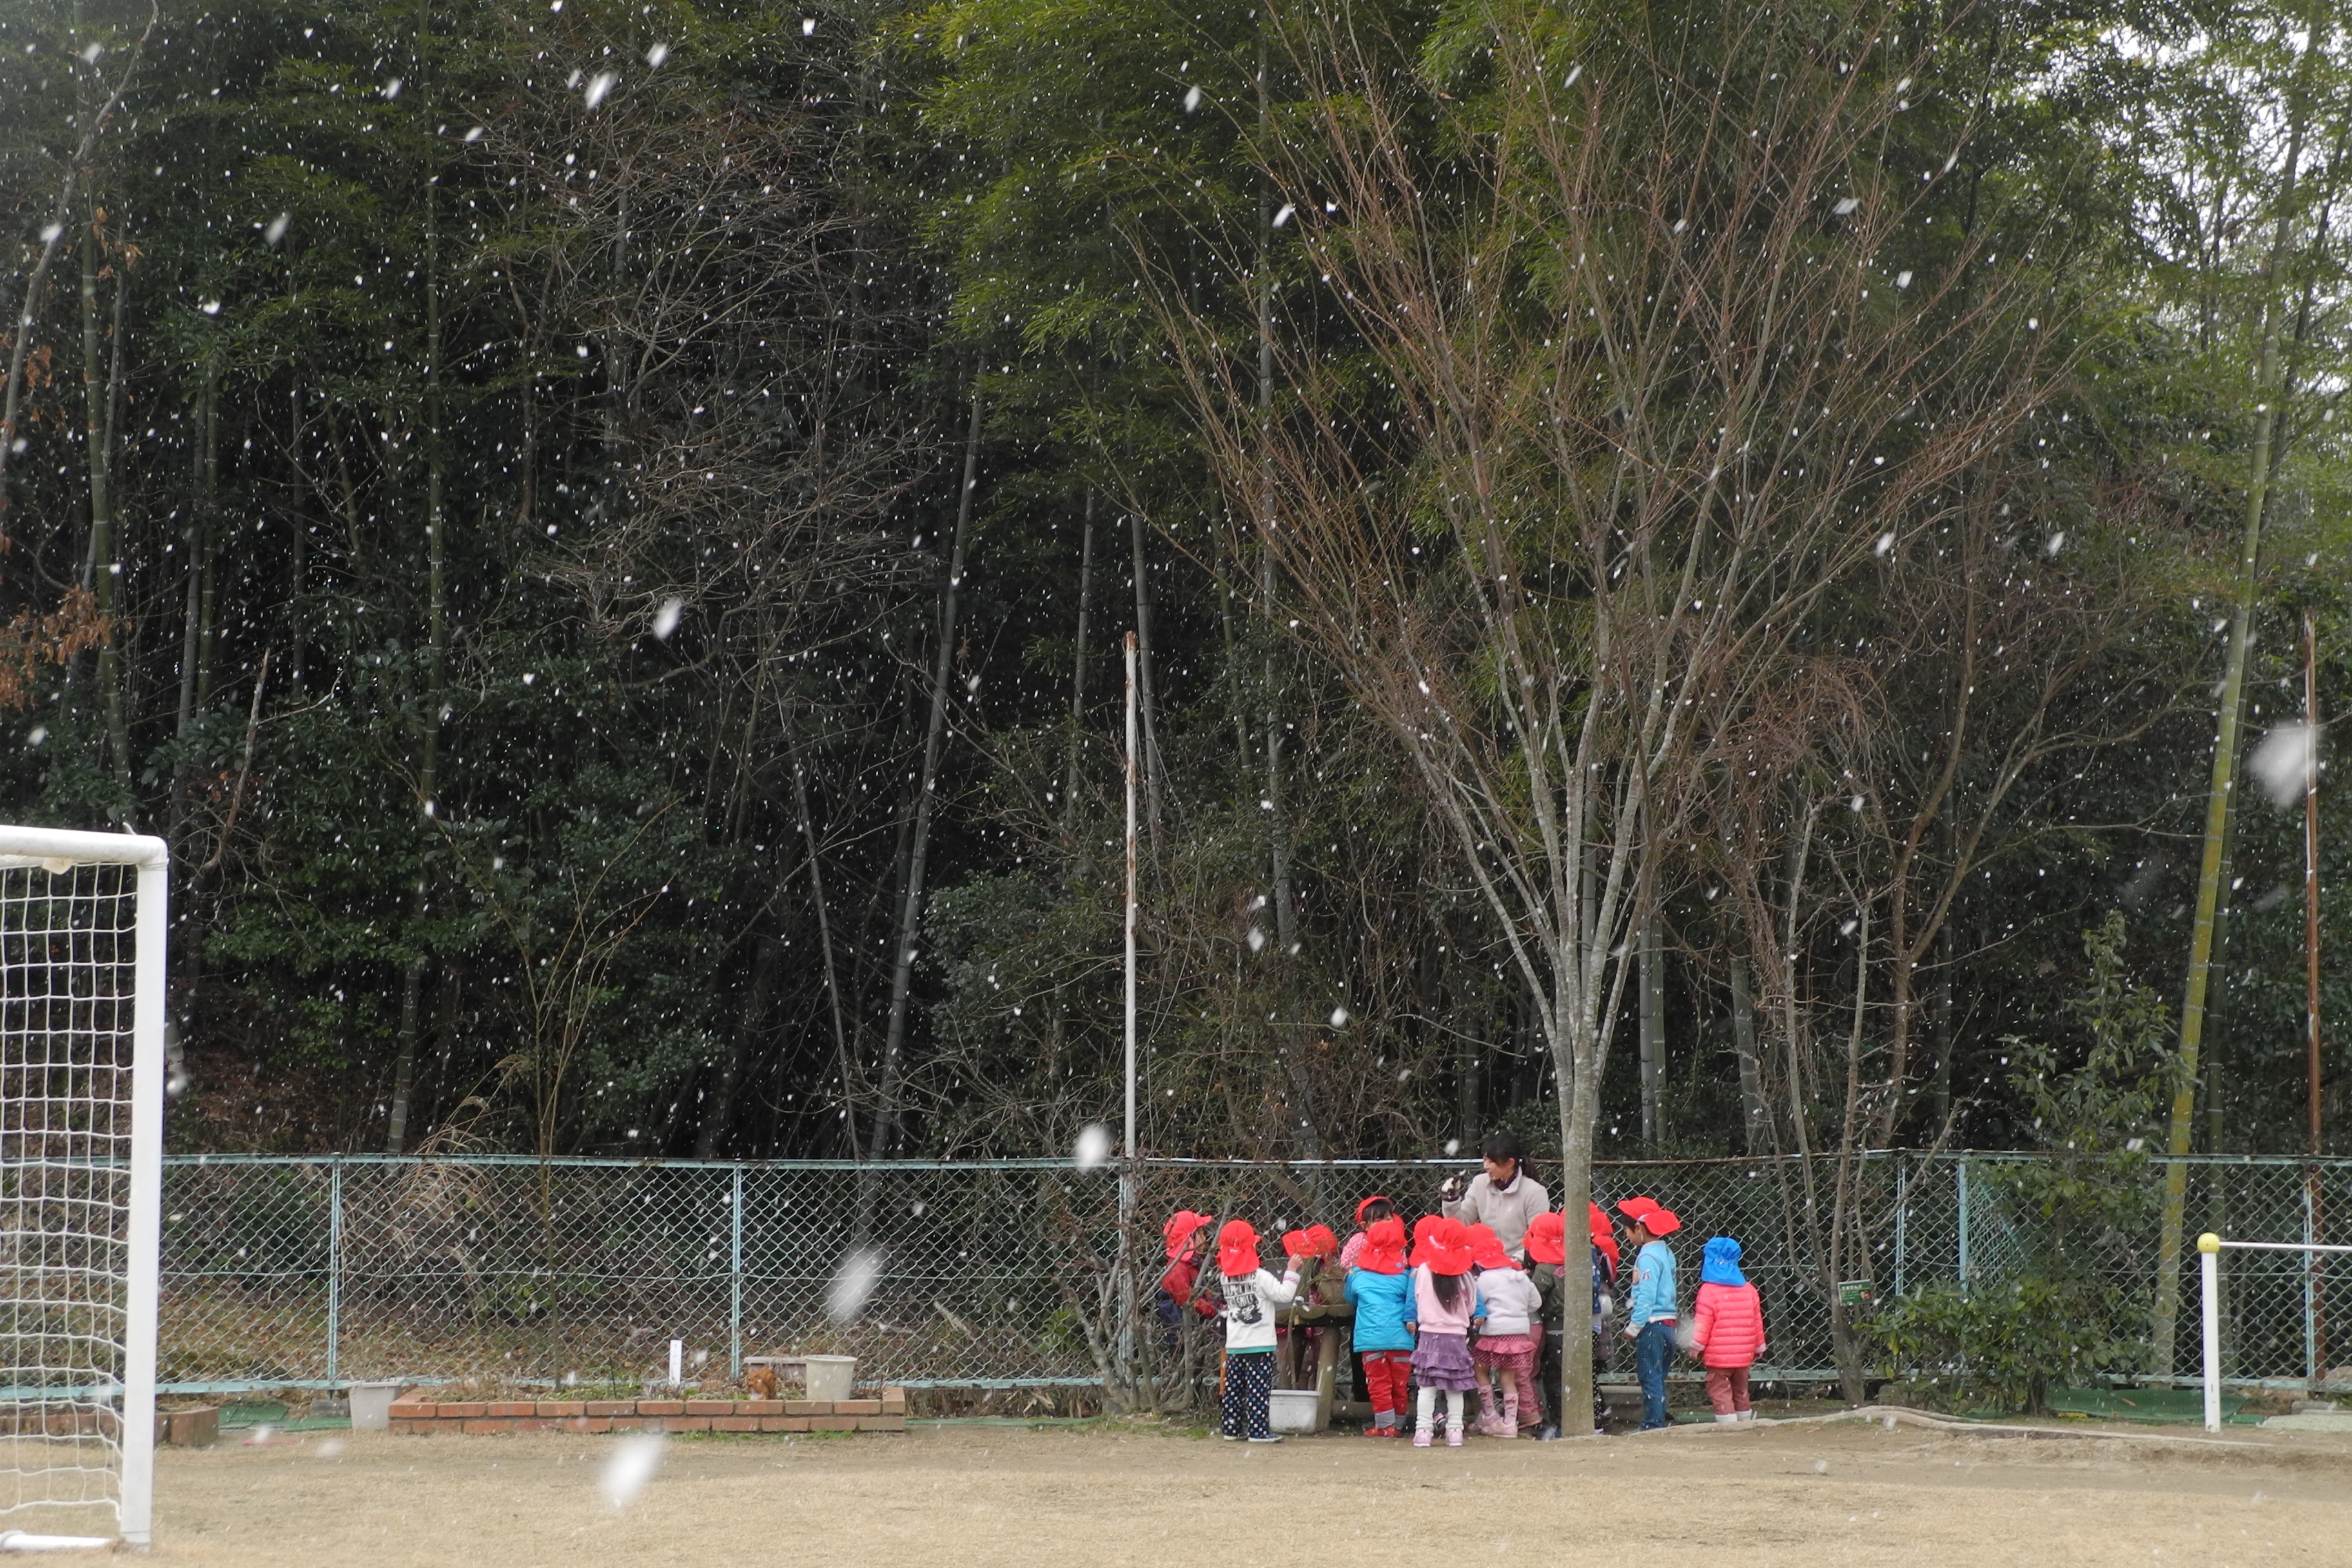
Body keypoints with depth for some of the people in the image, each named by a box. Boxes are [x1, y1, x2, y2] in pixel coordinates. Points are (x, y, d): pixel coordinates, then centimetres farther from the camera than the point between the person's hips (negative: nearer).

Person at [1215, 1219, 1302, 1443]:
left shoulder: (1226, 1277, 7)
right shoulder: (1260, 1277, -13)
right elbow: (1285, 1294, -15)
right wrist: (1292, 1271, -6)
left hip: (1234, 1345, 6)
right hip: (1260, 1345, -6)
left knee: (1233, 1389, 10)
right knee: (1258, 1390, -4)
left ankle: (1231, 1428, 14)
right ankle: (1257, 1430, -7)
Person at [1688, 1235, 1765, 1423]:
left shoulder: (1709, 1291, -12)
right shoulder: (1749, 1290, 7)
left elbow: (1703, 1323, -14)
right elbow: (1757, 1321, 12)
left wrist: (1696, 1345, -4)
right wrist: (1759, 1347, 22)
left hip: (1718, 1356, -6)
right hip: (1744, 1355, 6)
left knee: (1720, 1393, -3)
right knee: (1740, 1393, 19)